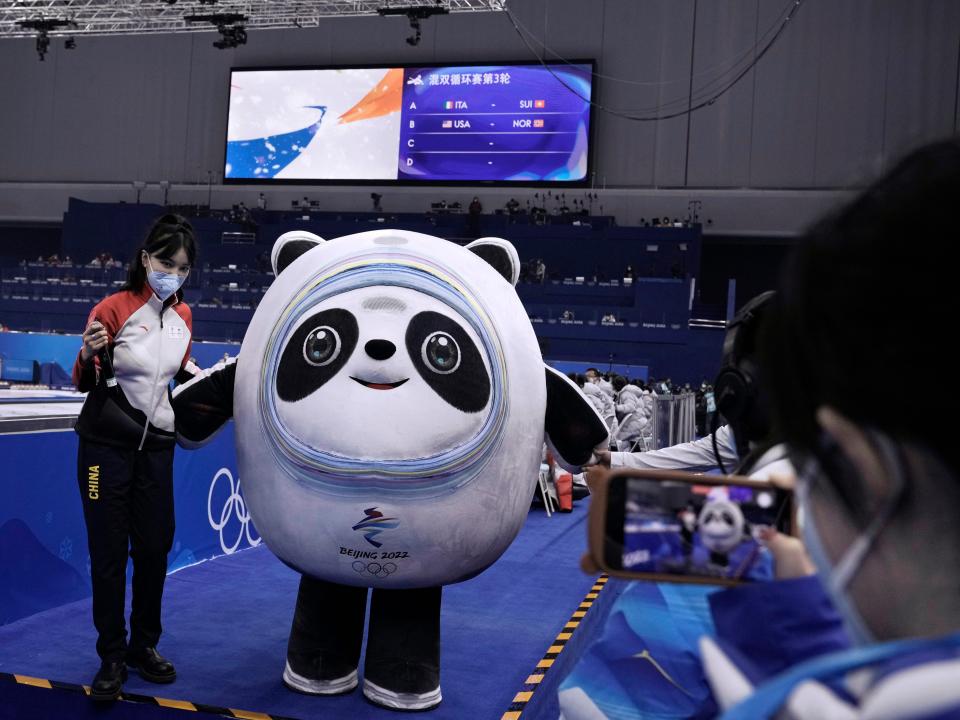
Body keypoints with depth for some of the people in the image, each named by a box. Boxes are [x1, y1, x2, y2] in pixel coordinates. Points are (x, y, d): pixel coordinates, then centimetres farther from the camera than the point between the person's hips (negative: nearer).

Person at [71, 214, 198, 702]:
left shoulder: (183, 315, 3)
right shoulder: (113, 309, -13)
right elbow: (83, 384, -8)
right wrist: (88, 358, -28)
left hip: (156, 445, 5)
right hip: (106, 445, -4)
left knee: (155, 546, 8)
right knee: (109, 550, 1)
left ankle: (144, 646, 24)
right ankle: (112, 657, 14)